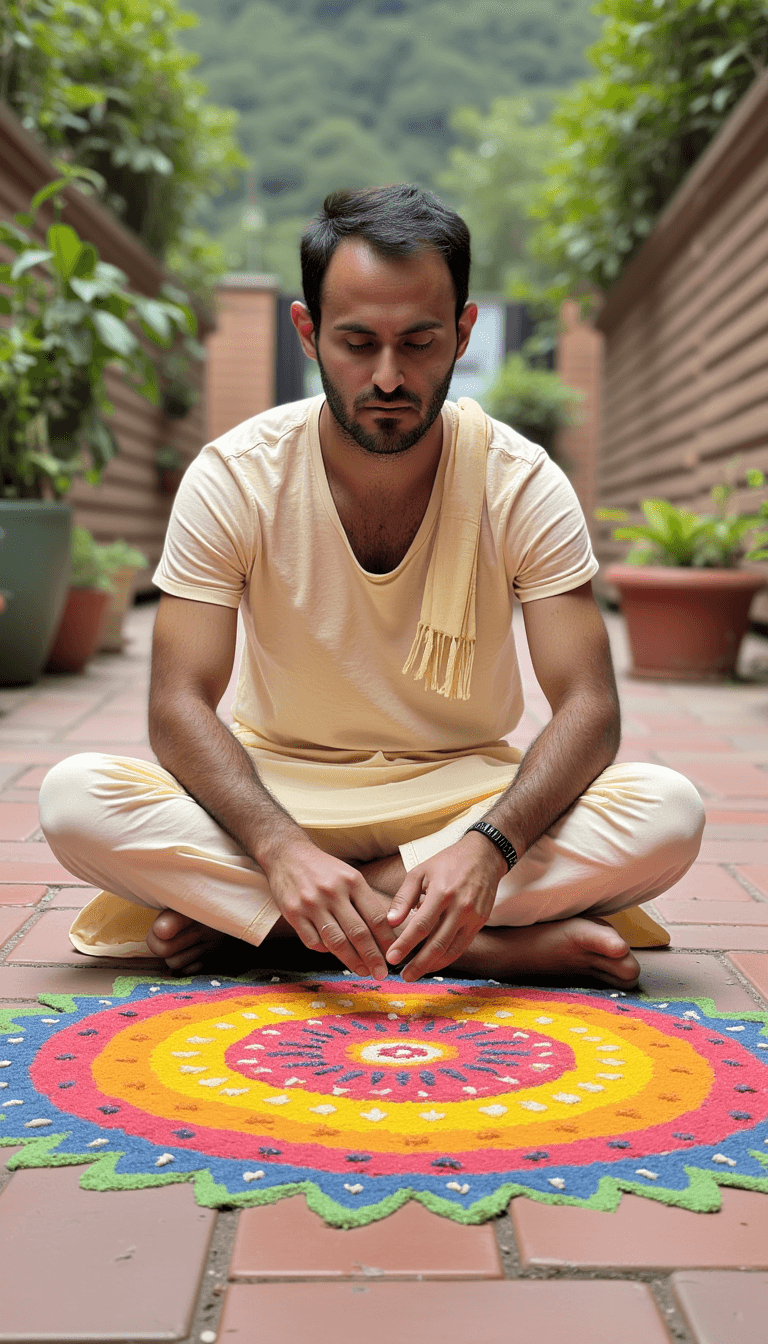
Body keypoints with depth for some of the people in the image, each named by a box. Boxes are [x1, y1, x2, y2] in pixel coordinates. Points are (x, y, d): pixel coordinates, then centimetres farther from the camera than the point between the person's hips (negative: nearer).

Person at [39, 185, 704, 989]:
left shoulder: (523, 483, -12)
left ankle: (233, 914, -24)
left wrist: (488, 846, -38)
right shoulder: (233, 477, -13)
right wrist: (282, 848, -38)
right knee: (74, 798, -28)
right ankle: (496, 946, -27)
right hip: (277, 791, 0)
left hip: (464, 794, 1)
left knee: (668, 812, -28)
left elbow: (588, 708, -17)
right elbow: (180, 705, -18)